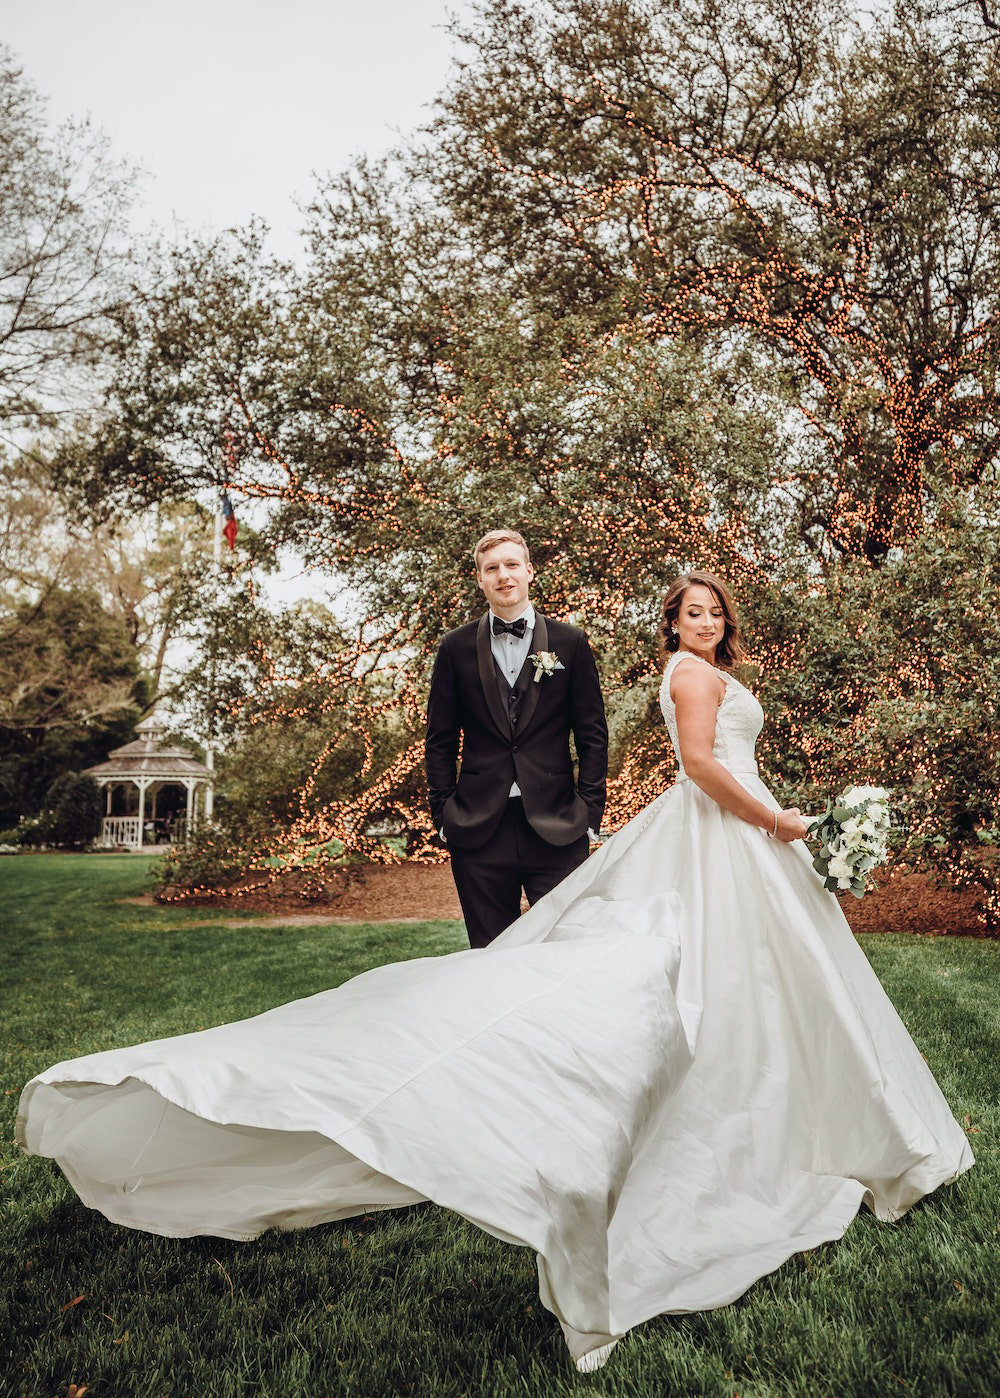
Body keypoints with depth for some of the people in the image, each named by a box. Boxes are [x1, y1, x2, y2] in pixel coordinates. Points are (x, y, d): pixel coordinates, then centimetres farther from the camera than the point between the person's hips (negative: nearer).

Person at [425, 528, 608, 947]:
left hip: (556, 828, -1)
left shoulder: (570, 643, 5)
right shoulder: (456, 648, 7)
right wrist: (443, 813, 2)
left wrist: (589, 811, -2)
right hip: (479, 830, 1)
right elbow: (440, 740, 9)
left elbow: (592, 734, 5)